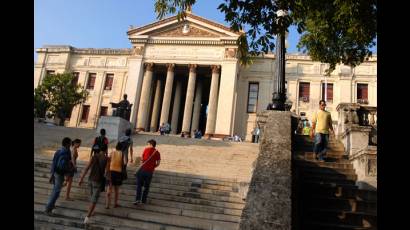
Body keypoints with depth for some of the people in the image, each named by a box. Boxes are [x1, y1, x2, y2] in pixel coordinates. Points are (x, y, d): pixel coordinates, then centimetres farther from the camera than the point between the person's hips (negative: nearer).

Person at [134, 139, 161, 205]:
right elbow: (158, 163, 3)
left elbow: (142, 159, 2)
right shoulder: (157, 153, 3)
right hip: (150, 171, 2)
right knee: (146, 186, 15)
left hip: (143, 169, -2)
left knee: (139, 185, 9)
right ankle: (143, 200, 18)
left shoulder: (146, 149, -3)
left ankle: (138, 199, -1)